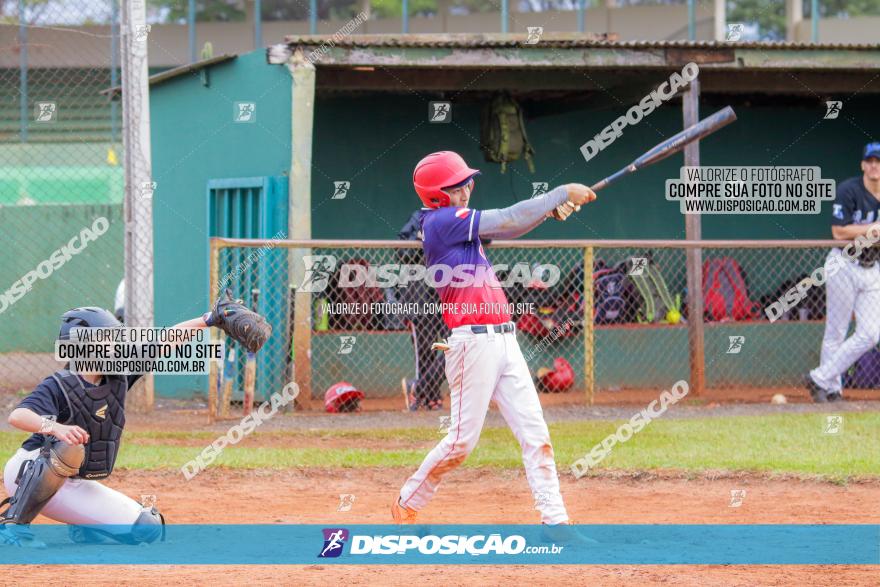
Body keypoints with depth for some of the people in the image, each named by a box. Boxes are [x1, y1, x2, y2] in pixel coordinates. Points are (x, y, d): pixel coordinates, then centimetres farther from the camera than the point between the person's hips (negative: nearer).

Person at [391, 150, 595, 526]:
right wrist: (562, 193, -7)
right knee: (463, 440, -3)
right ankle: (407, 504, 15)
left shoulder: (455, 221, 17)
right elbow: (507, 221, -13)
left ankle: (555, 519, 0)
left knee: (535, 433, 2)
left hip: (504, 341, 9)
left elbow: (505, 226, 14)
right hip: (474, 340, -9)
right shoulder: (442, 221, -10)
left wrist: (550, 209, -4)